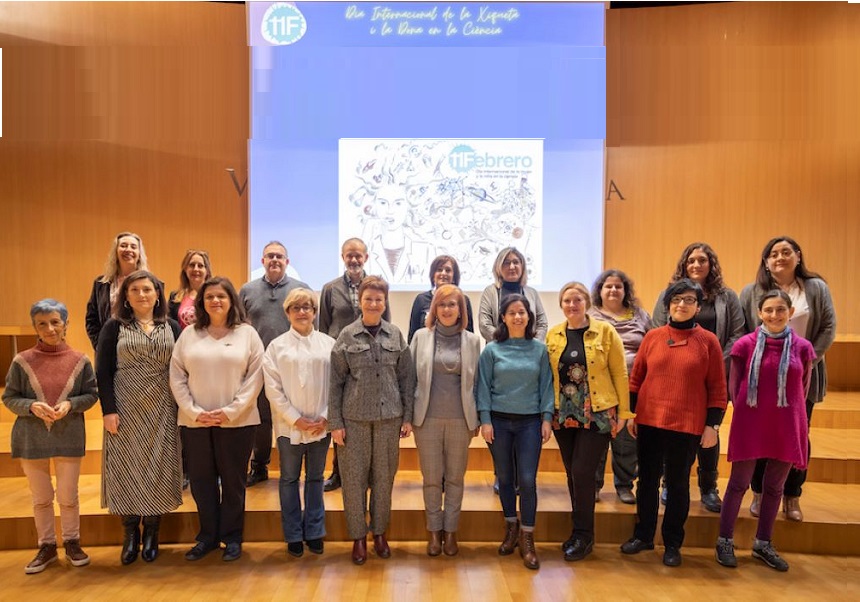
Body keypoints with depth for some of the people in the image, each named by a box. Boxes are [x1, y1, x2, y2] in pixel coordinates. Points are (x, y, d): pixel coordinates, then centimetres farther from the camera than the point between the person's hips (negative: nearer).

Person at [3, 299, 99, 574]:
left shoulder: (80, 361, -3)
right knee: (41, 498, 13)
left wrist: (70, 404, -16)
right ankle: (47, 546, 30)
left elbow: (91, 395, 3)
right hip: (31, 439, 1)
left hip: (69, 438, 0)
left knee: (68, 497, 8)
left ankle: (72, 543, 28)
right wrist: (31, 406, -18)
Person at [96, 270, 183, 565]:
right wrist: (108, 410, -11)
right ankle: (130, 532, 19)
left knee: (158, 469, 5)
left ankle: (151, 533, 19)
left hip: (161, 411, 1)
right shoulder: (114, 327, 2)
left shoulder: (172, 327, 6)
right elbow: (103, 371, -2)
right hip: (125, 410, -1)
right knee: (126, 469, 3)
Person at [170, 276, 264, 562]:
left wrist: (230, 411, -12)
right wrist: (194, 411, -8)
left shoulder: (247, 333, 1)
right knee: (201, 481, 9)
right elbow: (177, 377, 3)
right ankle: (207, 536, 26)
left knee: (233, 481, 7)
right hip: (194, 422, 2)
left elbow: (255, 377, -4)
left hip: (237, 422, -2)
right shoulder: (189, 335, 6)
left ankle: (232, 537, 22)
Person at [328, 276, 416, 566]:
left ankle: (380, 532, 27)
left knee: (384, 477, 10)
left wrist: (408, 416, 2)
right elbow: (336, 381, -2)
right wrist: (335, 422, -5)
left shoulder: (395, 335, 3)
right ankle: (358, 537, 21)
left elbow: (406, 377, 5)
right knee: (354, 478, 6)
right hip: (354, 417, -1)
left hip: (389, 417, 1)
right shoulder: (347, 336, -2)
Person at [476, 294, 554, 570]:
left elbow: (546, 385, 3)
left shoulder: (539, 349, 2)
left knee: (527, 480, -3)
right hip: (499, 421, 0)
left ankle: (527, 539, 11)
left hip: (530, 422, 0)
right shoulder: (491, 350, -1)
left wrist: (547, 418, -2)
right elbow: (483, 387, -1)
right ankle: (511, 527, 31)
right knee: (505, 478, 11)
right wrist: (485, 420, -6)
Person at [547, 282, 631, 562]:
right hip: (564, 415, 4)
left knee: (582, 472, -6)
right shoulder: (553, 335, 4)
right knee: (573, 475, 11)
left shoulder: (605, 332, -5)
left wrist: (623, 412, -5)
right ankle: (581, 532, 27)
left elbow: (619, 374, -4)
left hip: (597, 414, -4)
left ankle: (583, 535, 11)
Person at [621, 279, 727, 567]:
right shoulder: (652, 337, 3)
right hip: (649, 422, 2)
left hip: (687, 426, -2)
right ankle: (643, 535, 28)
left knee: (678, 484, 9)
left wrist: (713, 424, -5)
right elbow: (636, 378, 7)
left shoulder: (708, 341, -2)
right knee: (647, 480, 12)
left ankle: (673, 543, 25)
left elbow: (718, 388, -1)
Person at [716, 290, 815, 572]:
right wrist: (744, 410, 2)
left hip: (786, 426, 2)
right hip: (750, 423, -2)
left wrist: (788, 412, 8)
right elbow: (734, 385, 2)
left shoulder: (802, 347, -1)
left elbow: (802, 389, 8)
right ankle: (725, 541, 19)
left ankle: (763, 544, 29)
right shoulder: (746, 344, -6)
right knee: (739, 483, 7)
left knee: (775, 486, 13)